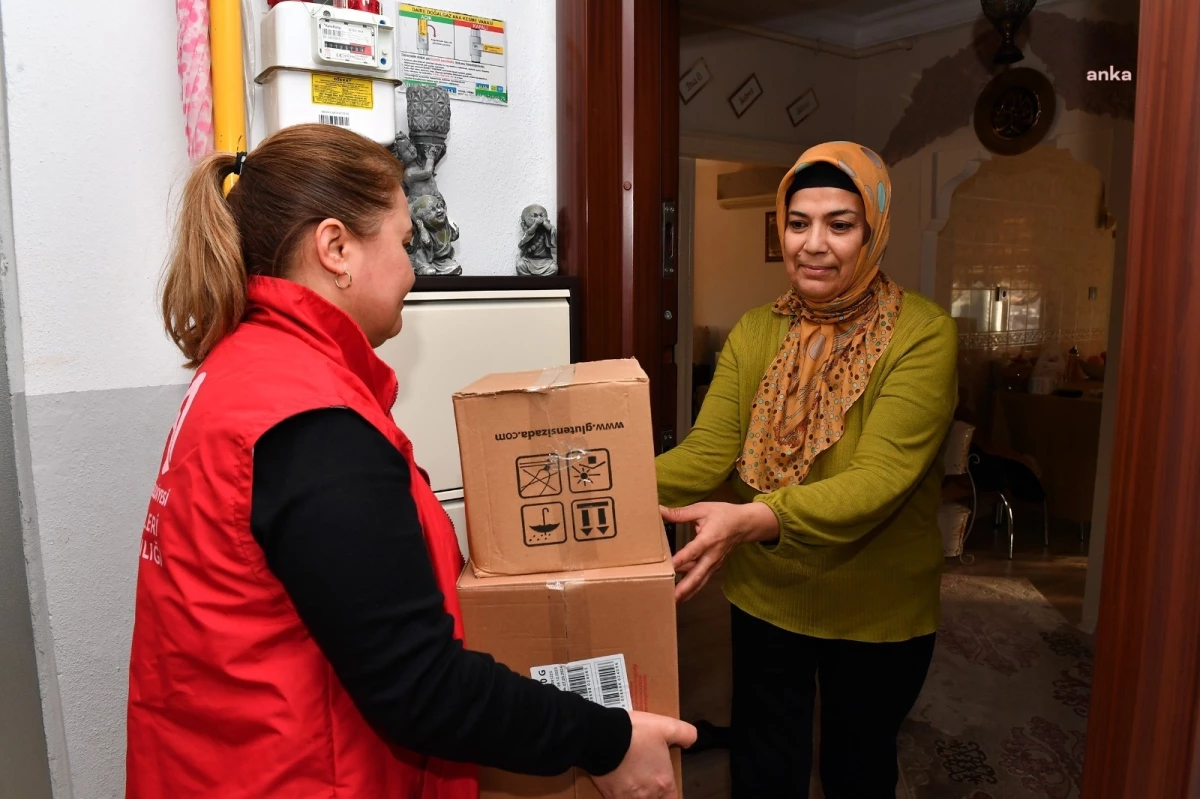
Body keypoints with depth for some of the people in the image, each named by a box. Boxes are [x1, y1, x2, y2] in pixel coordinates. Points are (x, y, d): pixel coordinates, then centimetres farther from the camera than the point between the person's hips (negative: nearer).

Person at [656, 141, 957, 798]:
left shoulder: (922, 335, -18)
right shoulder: (755, 332, -5)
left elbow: (880, 479, -29)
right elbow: (707, 452, -15)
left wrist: (755, 519, -45)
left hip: (877, 612, -2)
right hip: (766, 597, 3)